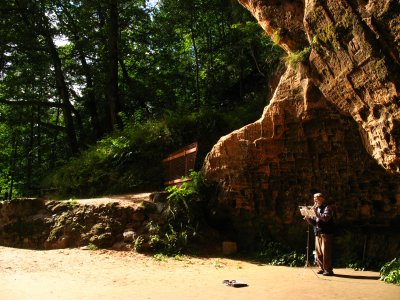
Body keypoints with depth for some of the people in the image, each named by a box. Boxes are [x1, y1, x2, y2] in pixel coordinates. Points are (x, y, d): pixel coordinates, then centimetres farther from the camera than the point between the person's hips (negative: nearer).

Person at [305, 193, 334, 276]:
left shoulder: (327, 208, -3)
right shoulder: (317, 208, 20)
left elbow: (326, 218, -22)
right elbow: (314, 222, 19)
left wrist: (316, 212, -22)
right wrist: (308, 218, 1)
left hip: (326, 234, -8)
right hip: (318, 233, 8)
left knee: (325, 252, -9)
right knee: (318, 252, 7)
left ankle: (328, 270, -5)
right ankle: (321, 268, 15)